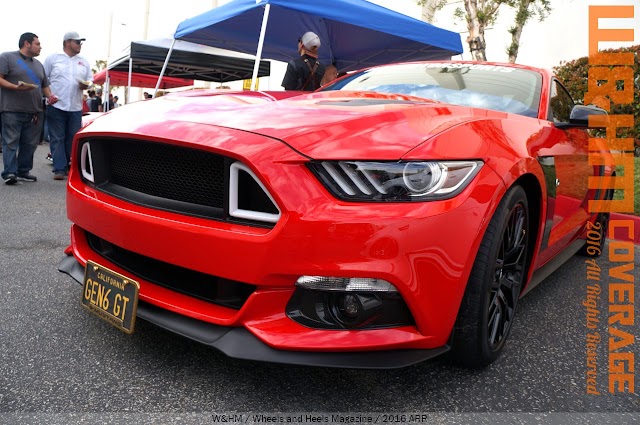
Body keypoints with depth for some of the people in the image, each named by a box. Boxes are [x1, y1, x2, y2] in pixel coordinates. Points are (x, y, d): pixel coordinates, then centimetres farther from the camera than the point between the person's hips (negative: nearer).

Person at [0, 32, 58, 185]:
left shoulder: (38, 64, 24)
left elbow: (45, 85, 26)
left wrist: (50, 96, 5)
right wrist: (16, 87, -20)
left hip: (35, 112, 6)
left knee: (30, 144, 5)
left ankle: (23, 171, 13)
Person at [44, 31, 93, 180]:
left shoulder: (84, 62, 16)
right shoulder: (53, 58, 6)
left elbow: (90, 79, 19)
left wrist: (86, 85, -5)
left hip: (75, 107, 3)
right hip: (56, 106, -3)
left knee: (73, 139, 4)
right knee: (57, 139, -4)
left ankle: (69, 166, 16)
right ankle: (59, 169, -4)